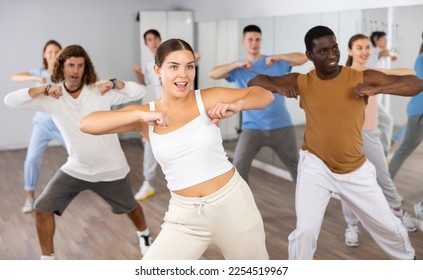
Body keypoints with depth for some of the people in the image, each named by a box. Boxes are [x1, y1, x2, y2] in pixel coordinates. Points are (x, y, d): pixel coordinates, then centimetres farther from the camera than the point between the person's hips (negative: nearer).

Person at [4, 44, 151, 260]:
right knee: (43, 209, -4)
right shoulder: (51, 98, -10)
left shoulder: (100, 91, -13)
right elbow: (10, 100, -16)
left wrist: (113, 84, -30)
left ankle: (144, 235, 53)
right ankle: (48, 259, 16)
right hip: (75, 169, 2)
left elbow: (139, 92, -15)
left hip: (110, 168, -1)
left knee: (129, 207, 19)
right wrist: (44, 89, -26)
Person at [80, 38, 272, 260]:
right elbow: (86, 124, -15)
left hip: (232, 203, 0)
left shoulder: (207, 99, -7)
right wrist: (141, 115, -26)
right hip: (185, 216, 1)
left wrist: (237, 105, -23)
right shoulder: (144, 114, -4)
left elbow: (265, 95, -2)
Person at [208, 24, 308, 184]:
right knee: (238, 168, -11)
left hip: (281, 127, 1)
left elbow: (303, 58, -8)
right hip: (252, 128, 0)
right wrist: (237, 64, -22)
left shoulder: (276, 63, 3)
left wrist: (278, 57, -21)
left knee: (297, 167, 12)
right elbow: (212, 74, -10)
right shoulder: (238, 69, 3)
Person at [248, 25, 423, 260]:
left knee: (388, 225, 15)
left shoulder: (362, 78, -12)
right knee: (305, 230, -11)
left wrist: (377, 89, -28)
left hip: (355, 169, 2)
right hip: (316, 165, -1)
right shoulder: (301, 82, -10)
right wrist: (278, 87, -26)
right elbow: (255, 82, -5)